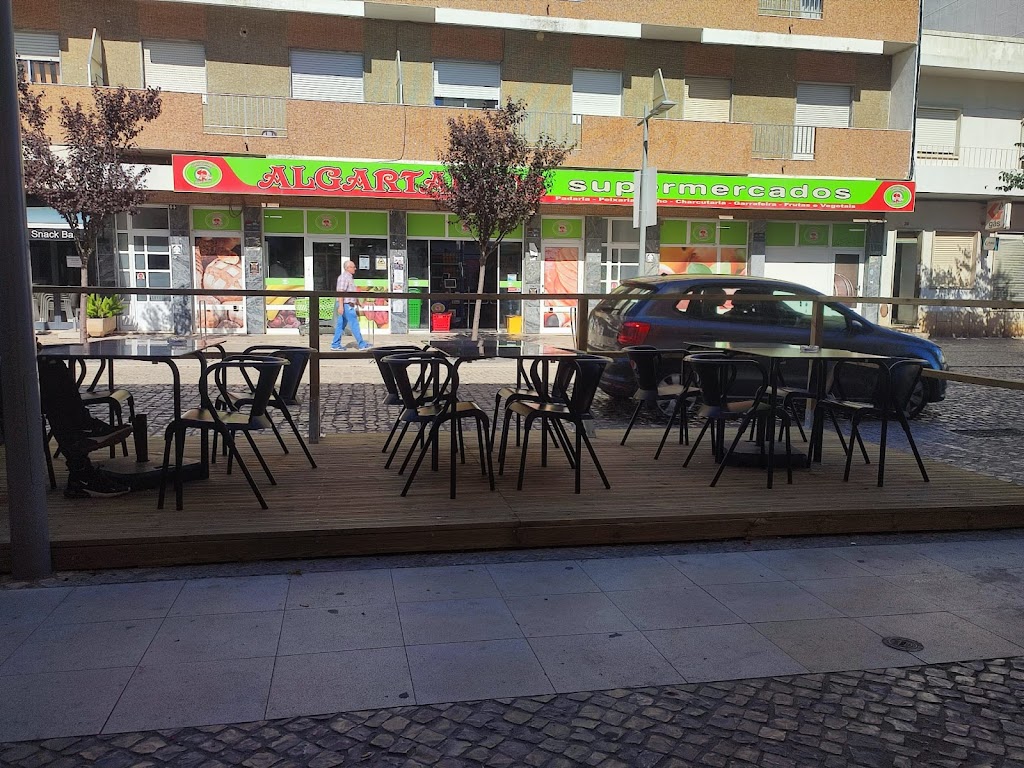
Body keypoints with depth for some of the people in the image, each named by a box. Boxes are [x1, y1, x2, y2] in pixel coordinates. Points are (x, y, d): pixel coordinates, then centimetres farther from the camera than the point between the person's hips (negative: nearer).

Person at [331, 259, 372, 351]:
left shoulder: (348, 277, 18)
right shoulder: (344, 277, -14)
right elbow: (340, 292, -21)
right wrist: (341, 306, -28)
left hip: (346, 305, 10)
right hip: (346, 305, -10)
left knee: (341, 325, 8)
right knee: (354, 324, -5)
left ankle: (335, 345, 9)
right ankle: (361, 344, -1)